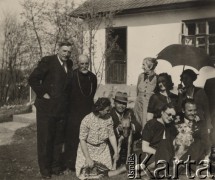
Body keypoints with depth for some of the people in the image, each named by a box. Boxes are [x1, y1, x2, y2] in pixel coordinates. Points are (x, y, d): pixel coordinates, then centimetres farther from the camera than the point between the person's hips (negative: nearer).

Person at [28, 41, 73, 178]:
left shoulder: (69, 64, 10)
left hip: (62, 109, 6)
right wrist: (43, 94, -14)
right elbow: (33, 79, -12)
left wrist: (66, 99, 9)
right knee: (45, 139, 4)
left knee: (59, 139, 13)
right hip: (47, 107, -5)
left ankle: (56, 166, 26)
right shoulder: (47, 61, -8)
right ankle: (45, 169, 16)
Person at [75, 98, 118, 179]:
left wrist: (116, 152, -2)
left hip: (103, 149, 4)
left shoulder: (108, 118, -11)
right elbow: (82, 140, -19)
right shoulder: (87, 120, -23)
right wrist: (88, 158, -20)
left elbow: (111, 135, -1)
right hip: (87, 148, -3)